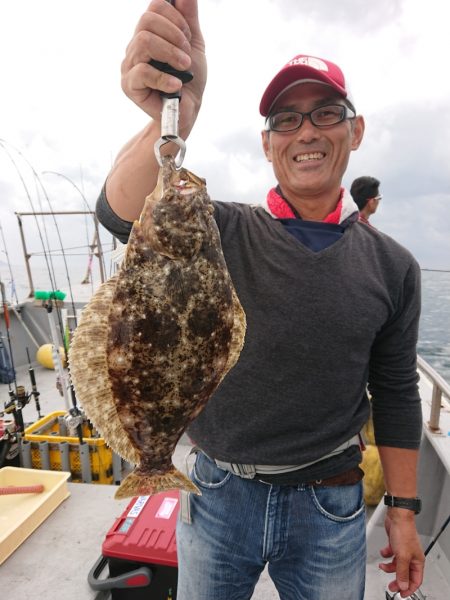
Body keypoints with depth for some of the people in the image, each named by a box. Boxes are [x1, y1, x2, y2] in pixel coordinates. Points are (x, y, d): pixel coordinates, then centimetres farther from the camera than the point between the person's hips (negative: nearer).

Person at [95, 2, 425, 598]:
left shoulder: (392, 267, -5)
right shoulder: (224, 232, -11)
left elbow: (396, 394, 1)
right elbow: (123, 213, -29)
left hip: (330, 507, 1)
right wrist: (171, 121, -47)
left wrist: (403, 511, 5)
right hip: (218, 496, 0)